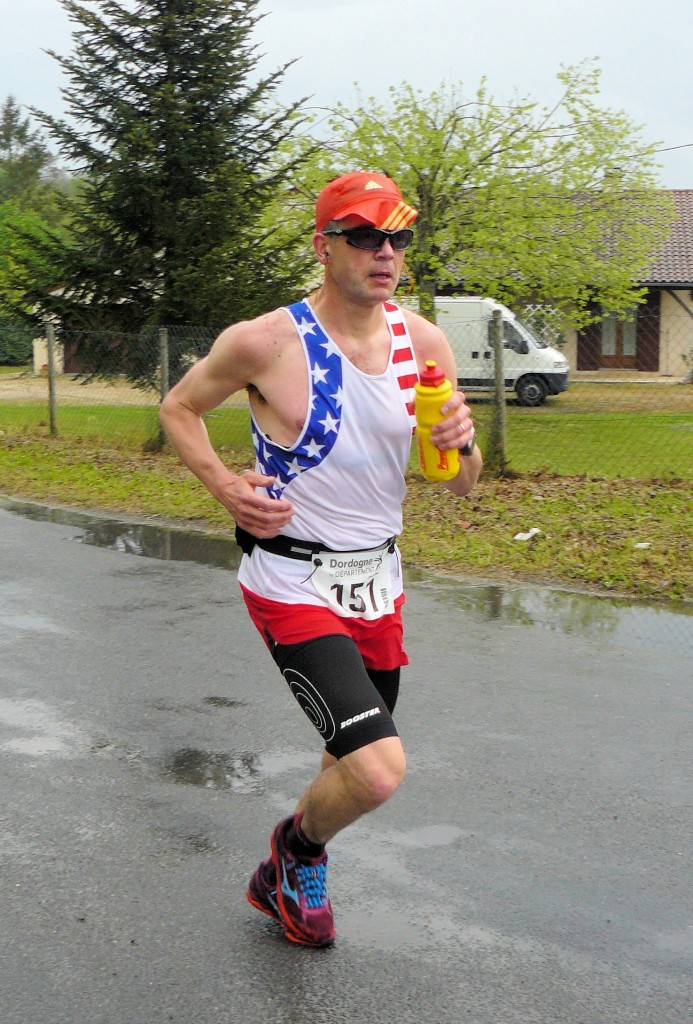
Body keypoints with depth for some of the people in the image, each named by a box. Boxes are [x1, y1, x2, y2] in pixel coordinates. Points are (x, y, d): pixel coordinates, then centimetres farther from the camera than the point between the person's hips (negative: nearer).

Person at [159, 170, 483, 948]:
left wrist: (462, 445, -17)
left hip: (378, 583, 6)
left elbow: (459, 487, 6)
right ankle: (297, 848, 14)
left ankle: (285, 882, 49)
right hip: (294, 584, -6)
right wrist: (226, 488, -15)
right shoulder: (265, 342, -16)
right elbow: (179, 408, 2)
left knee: (355, 762, 20)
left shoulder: (424, 343, -1)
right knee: (378, 772, -21)